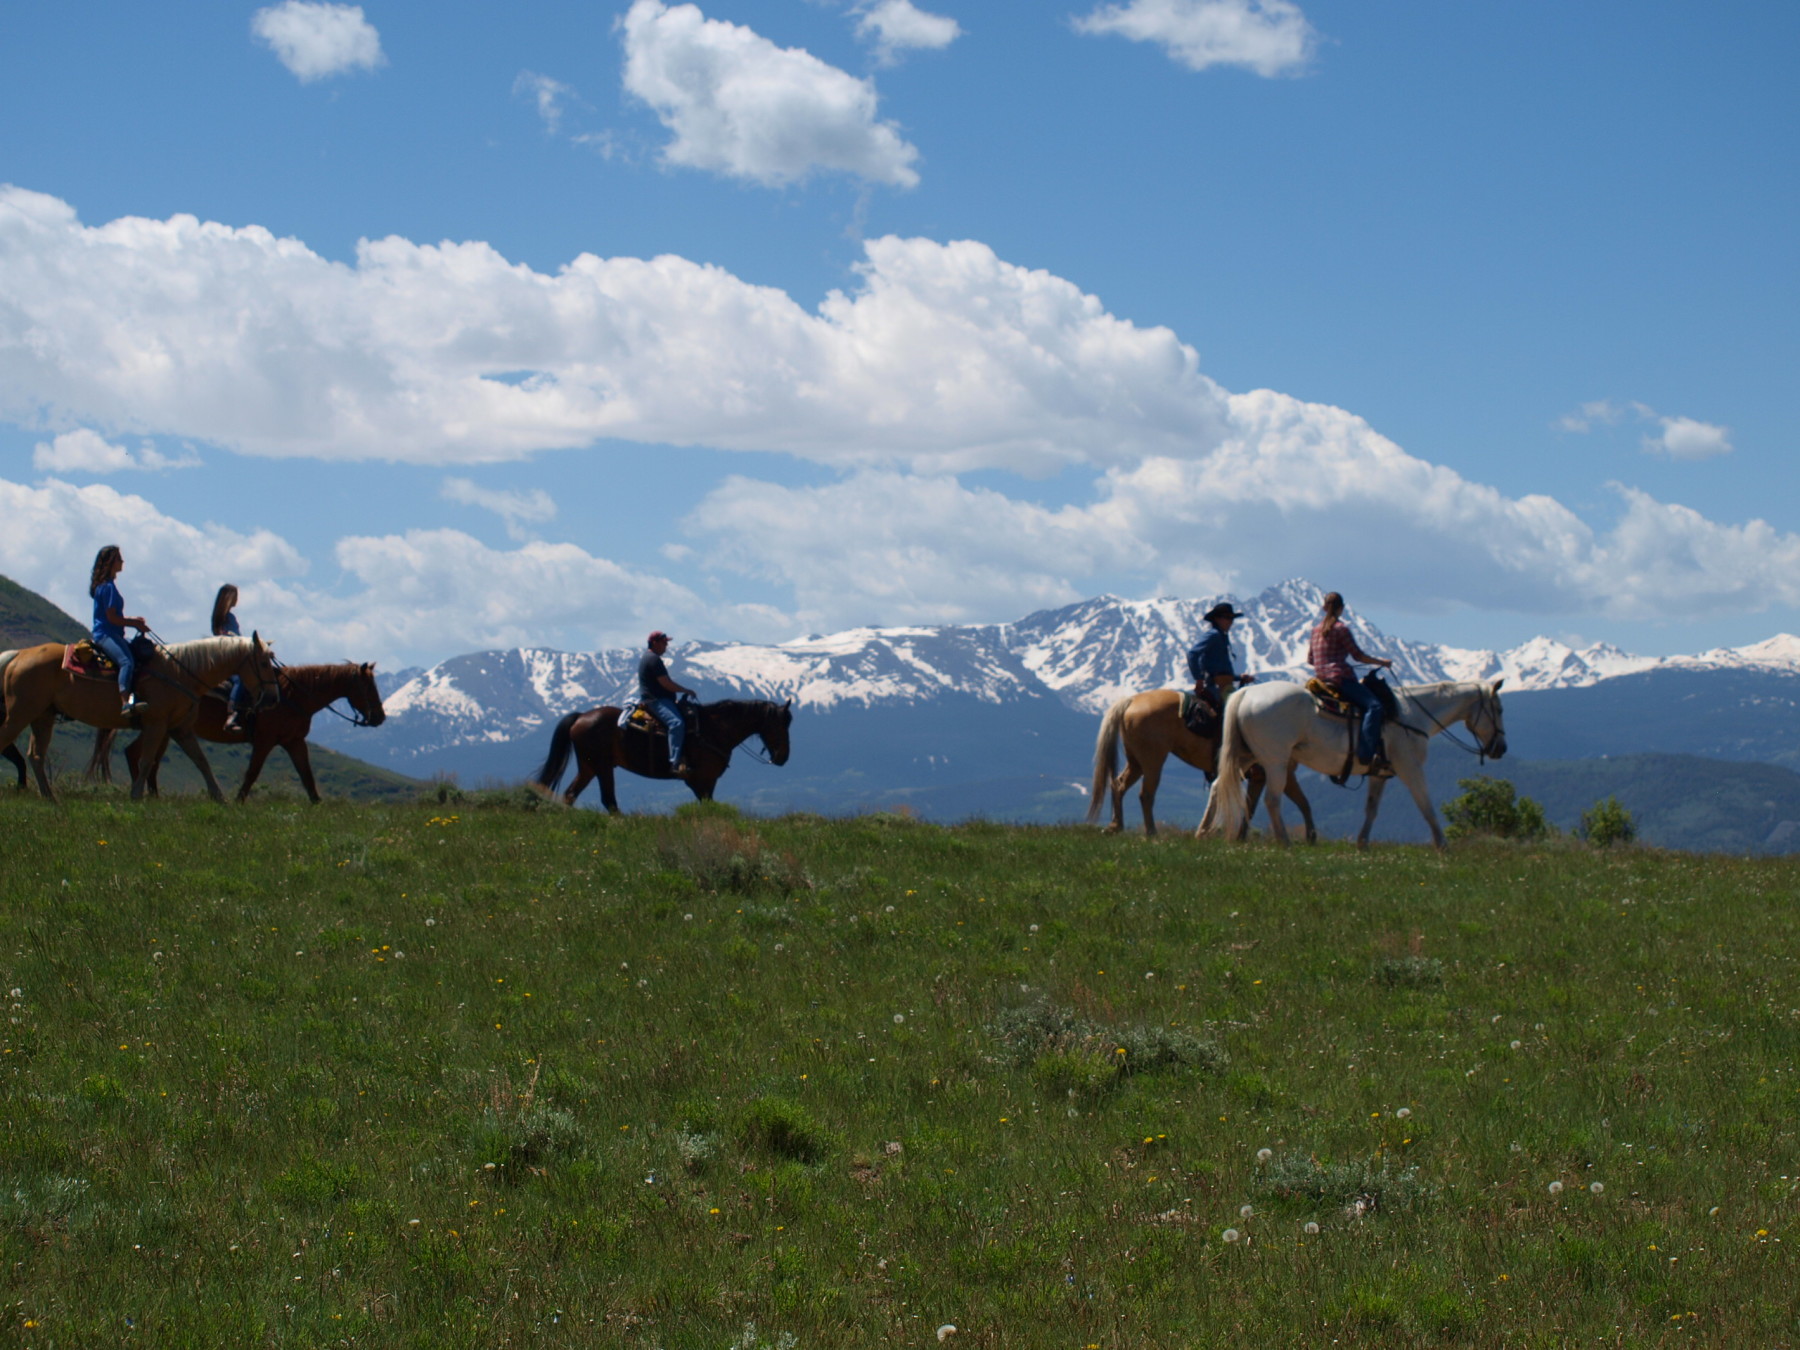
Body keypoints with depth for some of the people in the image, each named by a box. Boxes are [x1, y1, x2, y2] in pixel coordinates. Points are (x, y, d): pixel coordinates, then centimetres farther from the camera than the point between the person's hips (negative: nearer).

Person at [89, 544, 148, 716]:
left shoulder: (107, 585, 19)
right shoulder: (108, 586, -12)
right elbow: (111, 617, -17)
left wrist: (132, 619, 12)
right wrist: (135, 624, -9)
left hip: (112, 634, 11)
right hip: (106, 634, -11)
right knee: (127, 661, -32)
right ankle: (125, 702, -48)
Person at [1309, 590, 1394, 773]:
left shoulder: (1316, 630, 16)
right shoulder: (1341, 628, -6)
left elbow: (1310, 659, 21)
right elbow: (1358, 655, -7)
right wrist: (1381, 662, 5)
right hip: (1340, 677, -9)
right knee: (1373, 706, -21)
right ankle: (1368, 754, -37)